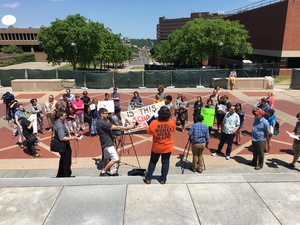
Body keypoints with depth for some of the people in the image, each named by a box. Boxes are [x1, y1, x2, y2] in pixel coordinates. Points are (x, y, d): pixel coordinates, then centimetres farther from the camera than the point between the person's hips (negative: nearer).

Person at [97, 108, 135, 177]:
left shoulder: (99, 122, 11)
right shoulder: (102, 122, -22)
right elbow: (116, 127, -27)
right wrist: (128, 127, -25)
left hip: (105, 143, 11)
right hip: (108, 143, -11)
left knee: (106, 158, 23)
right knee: (115, 159, -10)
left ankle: (104, 171, 36)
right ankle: (103, 172, 1)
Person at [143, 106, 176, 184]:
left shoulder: (154, 123, -21)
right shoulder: (172, 122, -15)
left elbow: (149, 132, -5)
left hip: (157, 147, -1)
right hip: (168, 147, 1)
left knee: (153, 162, 16)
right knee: (165, 162, 15)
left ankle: (148, 178, 22)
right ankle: (163, 179, 23)